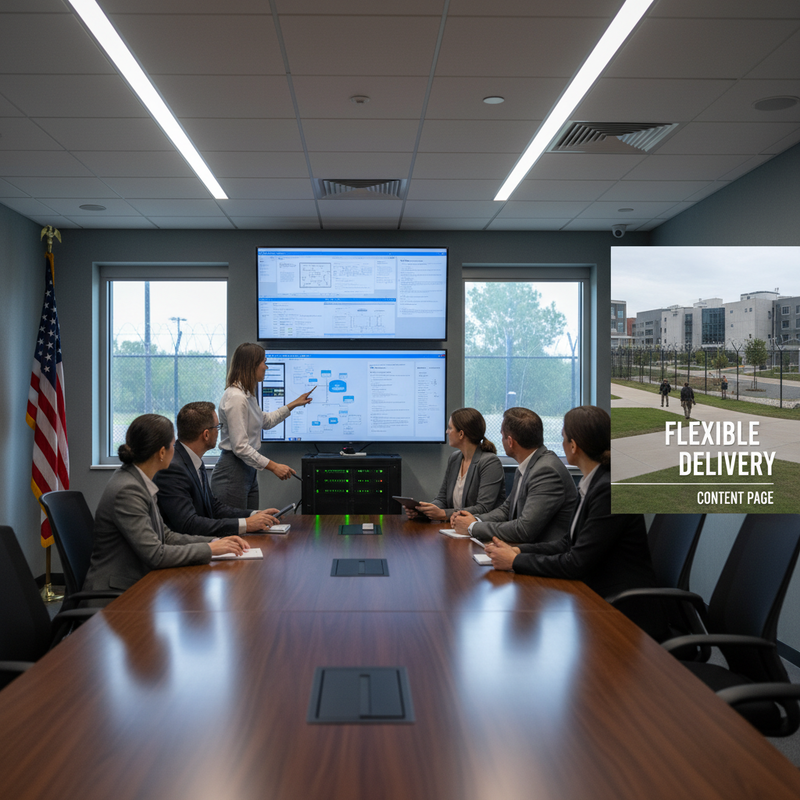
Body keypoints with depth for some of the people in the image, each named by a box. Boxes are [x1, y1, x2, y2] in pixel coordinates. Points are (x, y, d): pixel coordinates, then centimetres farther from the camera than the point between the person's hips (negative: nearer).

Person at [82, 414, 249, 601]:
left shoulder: (139, 483, 7)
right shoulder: (127, 490, -21)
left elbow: (165, 536, 12)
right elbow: (155, 554, -23)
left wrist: (215, 542, 2)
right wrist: (209, 549, -15)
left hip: (136, 585, 8)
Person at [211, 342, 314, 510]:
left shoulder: (248, 395, 12)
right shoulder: (236, 398, -19)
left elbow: (266, 421, 31)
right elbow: (240, 447, -23)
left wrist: (293, 404, 31)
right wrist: (273, 466, -21)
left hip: (248, 471, 10)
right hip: (232, 470, -10)